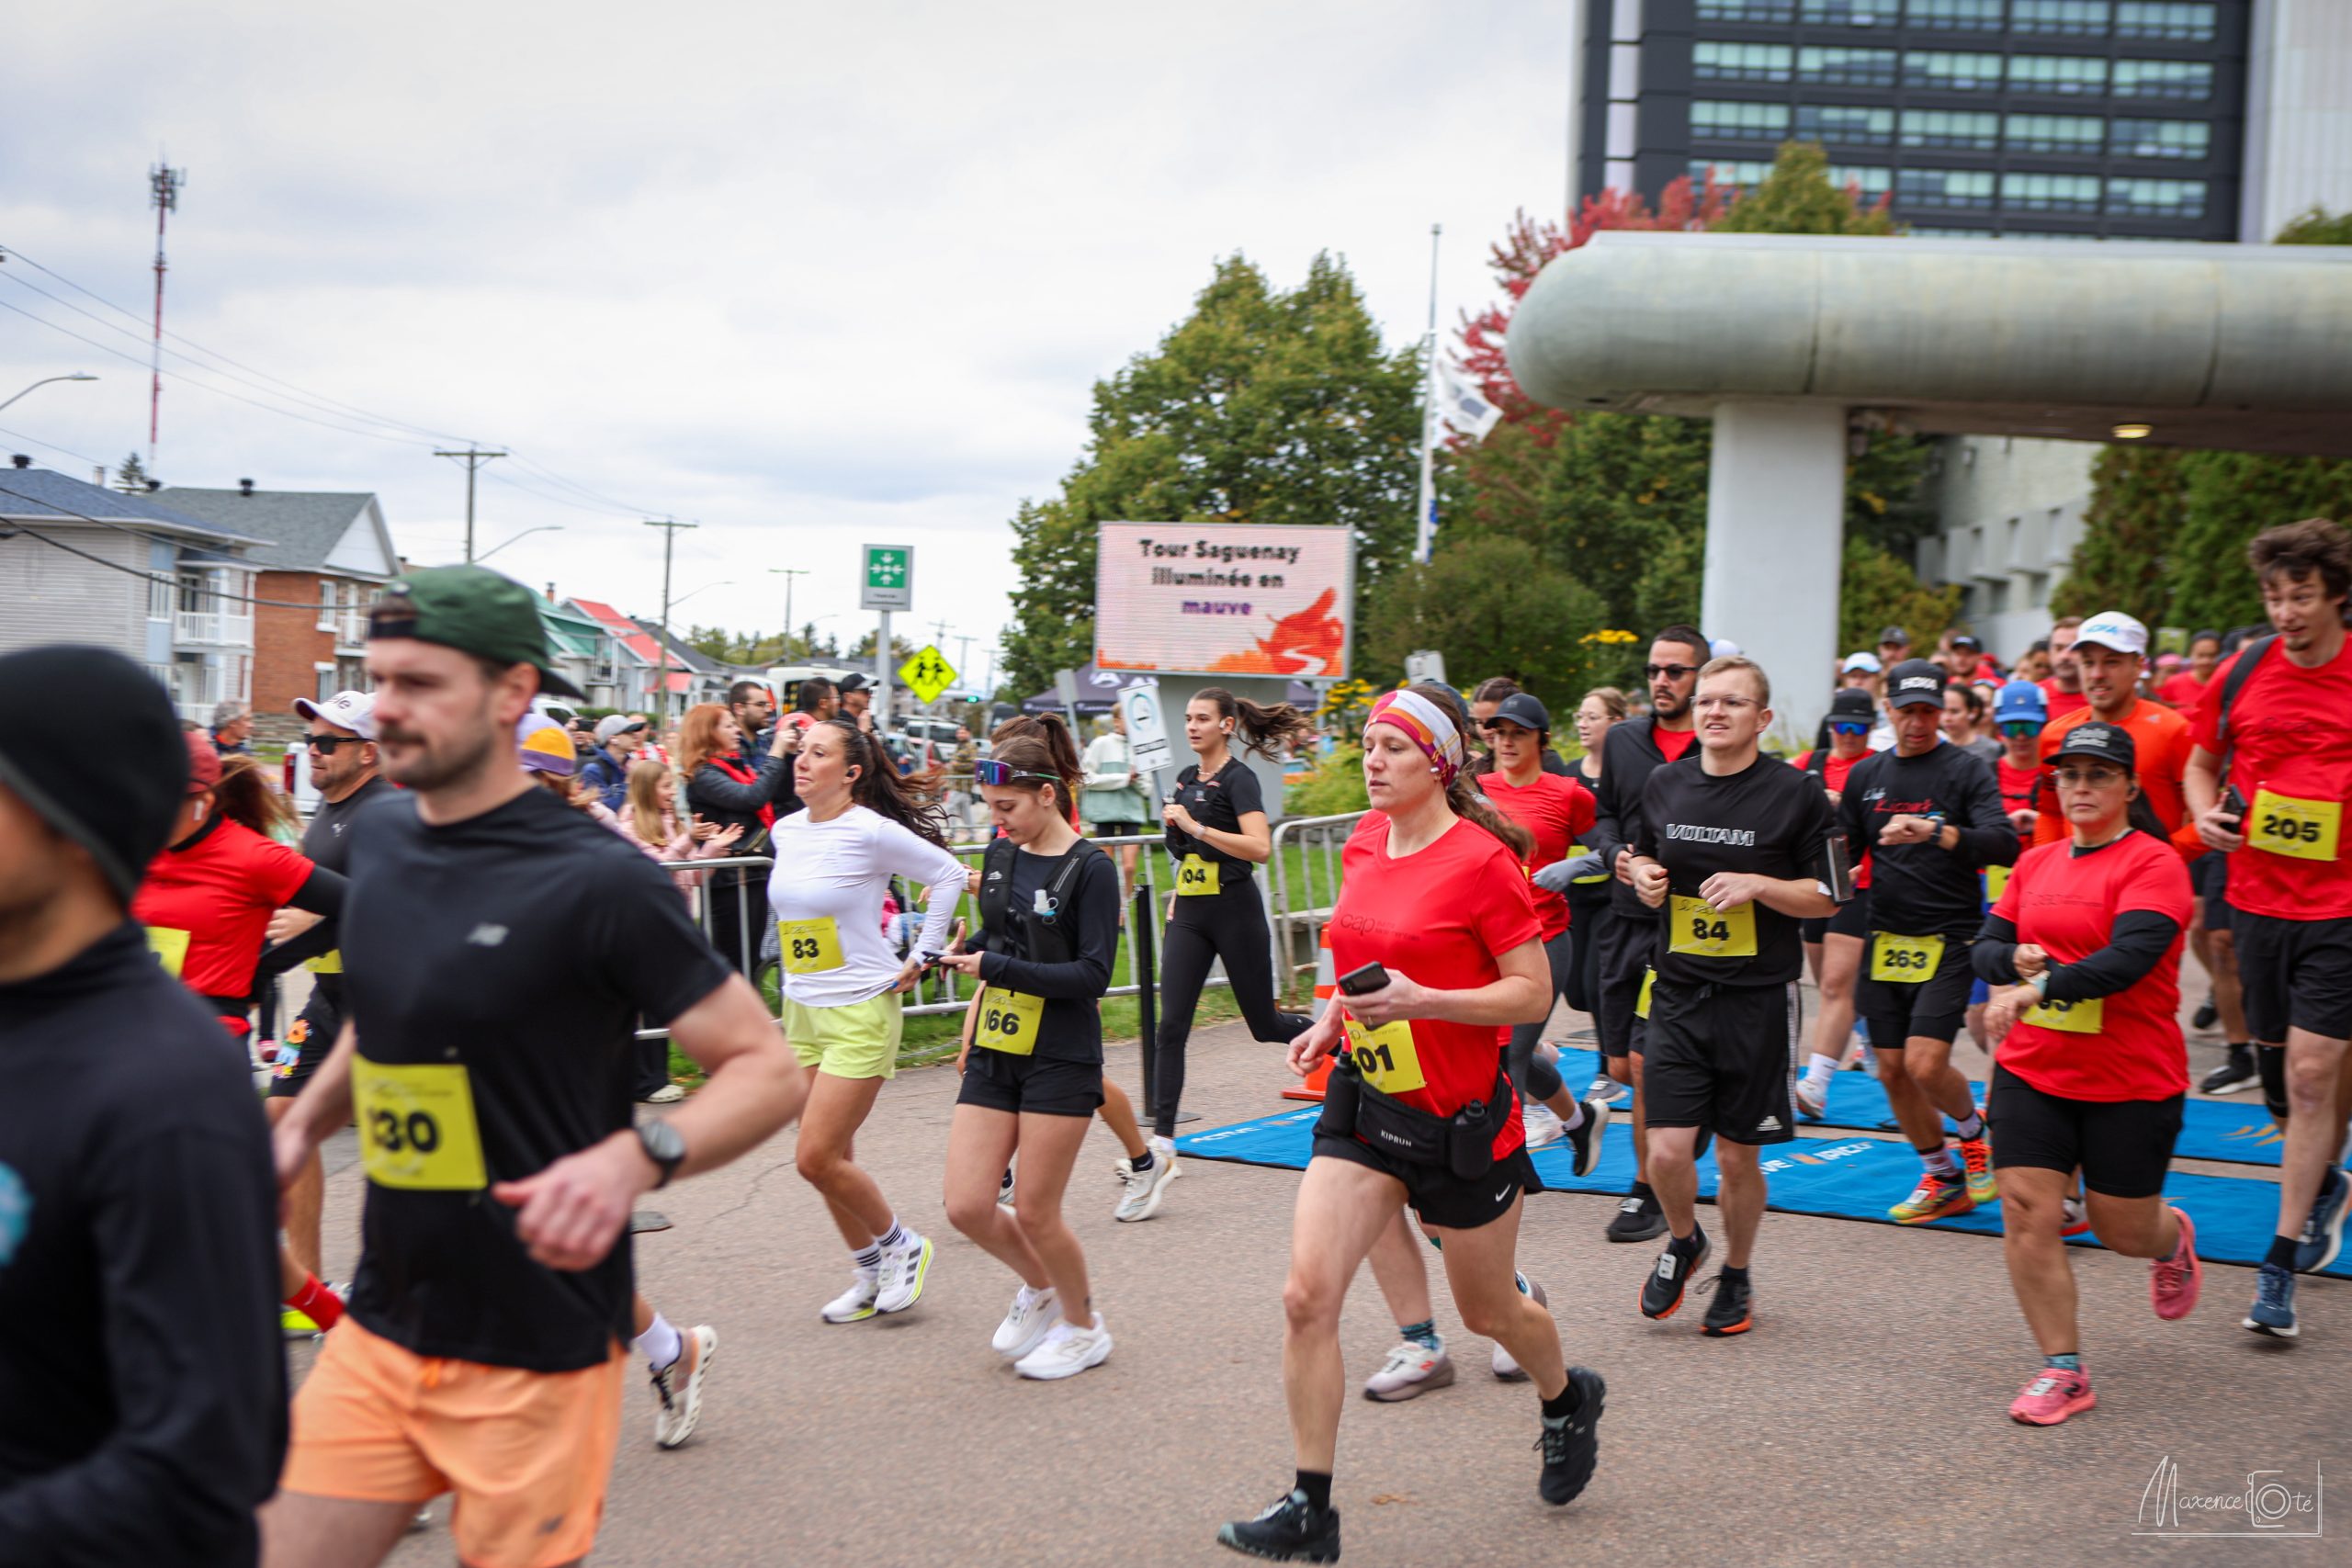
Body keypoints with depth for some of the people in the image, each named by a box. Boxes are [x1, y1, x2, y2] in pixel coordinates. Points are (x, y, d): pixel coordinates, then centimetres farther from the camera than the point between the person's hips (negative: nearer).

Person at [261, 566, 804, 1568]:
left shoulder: (593, 879, -15)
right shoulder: (382, 838, 6)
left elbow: (769, 1069, -14)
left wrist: (634, 1159, -30)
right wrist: (299, 1127, 11)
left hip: (535, 1359, -6)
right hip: (378, 1334, 6)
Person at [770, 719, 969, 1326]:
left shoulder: (872, 832, -15)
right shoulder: (786, 831, 5)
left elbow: (948, 874, -7)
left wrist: (921, 957, -5)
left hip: (860, 1011, -7)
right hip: (801, 1009, 7)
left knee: (816, 1159, -10)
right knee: (828, 1161, 9)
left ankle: (902, 1246, 12)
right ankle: (872, 1276, 25)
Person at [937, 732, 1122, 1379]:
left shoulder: (1090, 869, -11)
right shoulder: (999, 857, 9)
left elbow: (1093, 973, -17)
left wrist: (996, 968, -19)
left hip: (1059, 1059, -6)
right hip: (993, 1057, 6)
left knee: (1035, 1212, -1)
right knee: (967, 1206, 0)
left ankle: (1084, 1326, 23)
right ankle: (1039, 1288, 29)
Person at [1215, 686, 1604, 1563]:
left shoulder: (1481, 859, -16)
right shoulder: (1364, 849, 5)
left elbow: (1533, 992, -15)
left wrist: (1418, 1000, -25)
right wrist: (1333, 1020, 4)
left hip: (1461, 1118, -5)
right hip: (1365, 1104, 5)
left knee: (1487, 1310, 14)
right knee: (1307, 1296, -9)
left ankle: (1568, 1401, 48)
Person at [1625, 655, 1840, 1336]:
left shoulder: (1795, 793, -5)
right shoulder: (1665, 784, 6)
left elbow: (1828, 897, -2)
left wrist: (1756, 884, -17)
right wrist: (1643, 873, 0)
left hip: (1759, 999, -2)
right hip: (1679, 993, 2)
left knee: (1738, 1157, 6)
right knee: (1667, 1150, -6)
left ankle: (1736, 1276, 30)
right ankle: (1683, 1242, 25)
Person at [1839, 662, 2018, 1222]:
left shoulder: (1967, 770, -3)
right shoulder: (1866, 775, 11)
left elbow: (2004, 844, -17)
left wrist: (1934, 832, -31)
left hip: (1948, 938, -5)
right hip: (1886, 939, 5)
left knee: (1925, 1062, -16)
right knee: (1893, 1069, 5)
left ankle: (1973, 1130, 16)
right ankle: (1942, 1179, 23)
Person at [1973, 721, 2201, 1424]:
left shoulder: (2153, 863, -11)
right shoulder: (2036, 863, 9)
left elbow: (2130, 957, -24)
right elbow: (1985, 945, 10)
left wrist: (2041, 988, -33)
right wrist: (2016, 958, -13)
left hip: (2132, 1081, -4)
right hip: (2032, 1071, 5)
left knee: (2123, 1228, 8)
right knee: (2027, 1214, -5)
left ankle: (2174, 1239, 46)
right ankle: (2062, 1371, 6)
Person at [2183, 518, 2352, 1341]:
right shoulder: (2240, 676, 2)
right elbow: (2202, 763, 17)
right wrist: (2207, 813, -3)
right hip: (2258, 896, 4)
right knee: (2279, 1072, 16)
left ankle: (2281, 1264, -3)